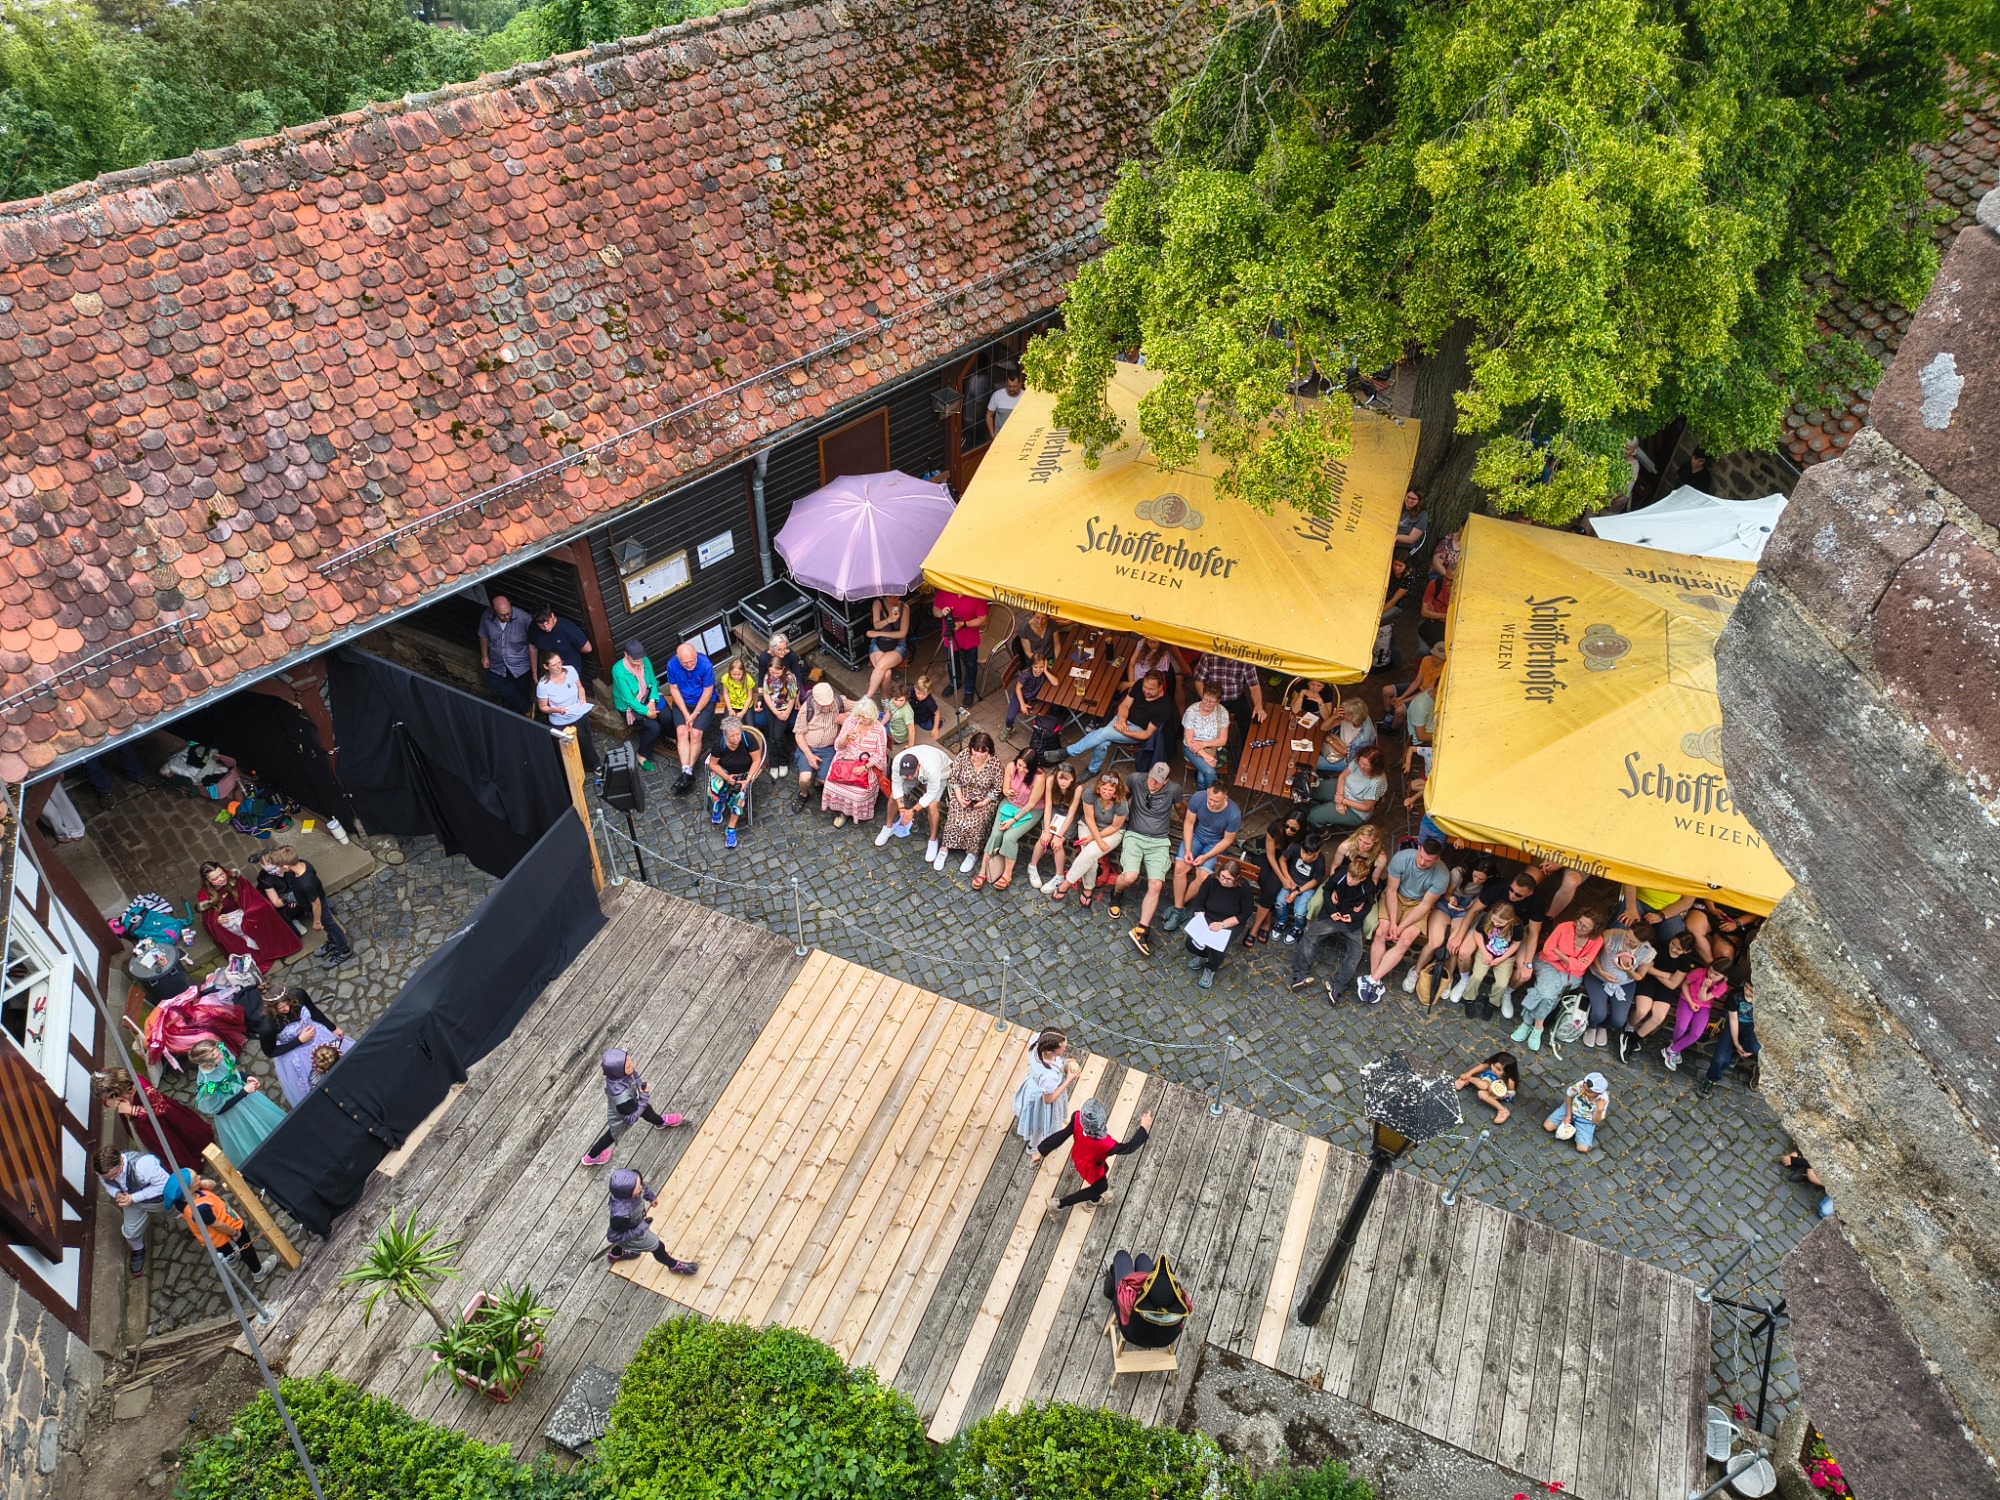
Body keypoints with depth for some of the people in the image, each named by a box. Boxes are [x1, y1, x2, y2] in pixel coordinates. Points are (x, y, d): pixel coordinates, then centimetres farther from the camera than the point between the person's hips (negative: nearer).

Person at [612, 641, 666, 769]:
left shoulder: (645, 661, -11)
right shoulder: (619, 671, -28)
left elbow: (653, 681, -2)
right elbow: (628, 699, -25)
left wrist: (652, 701, -18)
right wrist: (646, 712, -28)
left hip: (646, 697, 5)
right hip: (629, 705, -5)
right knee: (654, 727, -24)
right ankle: (642, 756, -3)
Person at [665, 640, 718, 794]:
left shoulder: (706, 665, -24)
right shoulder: (672, 665, -16)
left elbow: (707, 692, -15)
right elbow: (674, 689, -6)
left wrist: (694, 714, -16)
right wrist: (686, 713, -13)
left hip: (704, 702, -2)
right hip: (681, 702, 2)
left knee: (696, 734, -20)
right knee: (681, 731, -20)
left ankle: (687, 772, -16)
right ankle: (687, 772, -28)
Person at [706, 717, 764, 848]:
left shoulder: (747, 739, -25)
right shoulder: (719, 743, -22)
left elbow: (757, 760, -14)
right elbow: (713, 764, -7)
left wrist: (748, 779, -22)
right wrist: (726, 777, -22)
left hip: (743, 773, -1)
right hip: (724, 771, 1)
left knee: (739, 791, -30)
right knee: (715, 786, -29)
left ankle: (731, 828, -21)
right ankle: (718, 809, 6)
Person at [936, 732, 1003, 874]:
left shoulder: (995, 764, -16)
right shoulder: (963, 757, -12)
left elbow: (997, 788, -7)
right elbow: (955, 779, -1)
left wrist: (984, 802, -17)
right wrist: (959, 798, -12)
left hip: (983, 801, -2)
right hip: (961, 797, 2)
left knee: (974, 823, -25)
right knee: (954, 818, -23)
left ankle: (973, 853, -5)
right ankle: (944, 848, -8)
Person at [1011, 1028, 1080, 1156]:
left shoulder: (1038, 1038, -32)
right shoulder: (1049, 1075, -47)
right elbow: (1048, 1099, -26)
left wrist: (1062, 1063, -9)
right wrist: (1068, 1079, -21)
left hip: (1033, 1083, 6)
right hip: (1041, 1099, -6)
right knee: (1040, 1125, 29)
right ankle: (1032, 1149, 60)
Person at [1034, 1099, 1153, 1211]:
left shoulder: (1077, 1118, -39)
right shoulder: (1106, 1144, -45)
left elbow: (1062, 1135, -25)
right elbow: (1128, 1148, -25)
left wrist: (1041, 1151, -12)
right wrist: (1143, 1127, -16)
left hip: (1078, 1157, 5)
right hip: (1090, 1168, -5)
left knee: (1104, 1169, 34)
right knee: (1100, 1187, 28)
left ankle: (1095, 1198, 64)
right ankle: (1059, 1203, 34)